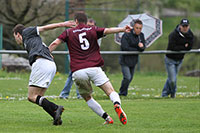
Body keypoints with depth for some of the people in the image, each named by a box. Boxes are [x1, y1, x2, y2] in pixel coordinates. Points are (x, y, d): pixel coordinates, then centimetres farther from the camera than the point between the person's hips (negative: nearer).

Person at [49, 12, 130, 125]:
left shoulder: (69, 32, 15)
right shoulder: (93, 30, 15)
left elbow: (55, 43, 6)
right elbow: (107, 30, -1)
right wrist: (123, 29, -7)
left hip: (77, 71, 1)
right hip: (94, 68, -1)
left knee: (88, 98, 18)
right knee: (111, 91, -7)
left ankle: (106, 118, 4)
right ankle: (117, 105, -41)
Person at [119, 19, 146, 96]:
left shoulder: (141, 35, 4)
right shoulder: (127, 35, -16)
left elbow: (143, 48, 1)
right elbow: (125, 48, -21)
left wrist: (141, 46, -25)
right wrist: (137, 50, -12)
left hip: (133, 60, 6)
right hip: (125, 60, -6)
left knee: (130, 78, 10)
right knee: (127, 77, -15)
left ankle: (124, 93, 23)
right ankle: (122, 93, 1)